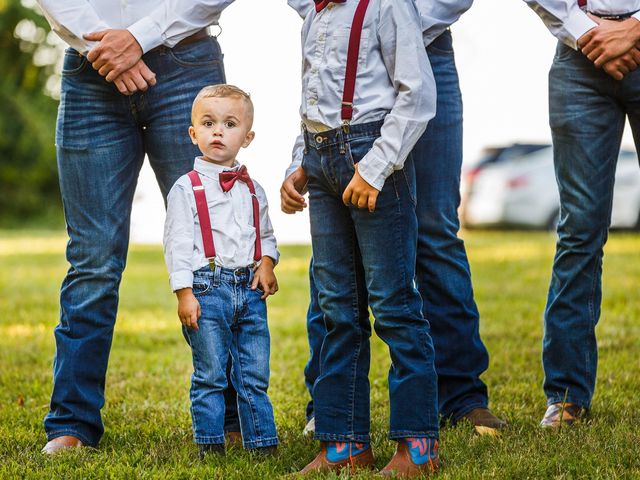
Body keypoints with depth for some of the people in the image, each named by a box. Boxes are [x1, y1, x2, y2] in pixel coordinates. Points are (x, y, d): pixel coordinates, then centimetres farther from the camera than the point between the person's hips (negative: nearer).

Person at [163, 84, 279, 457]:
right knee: (211, 376, -1)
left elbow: (266, 235, 22)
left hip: (250, 289, 4)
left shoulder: (253, 190, 14)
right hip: (207, 289, -4)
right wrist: (184, 293, -11)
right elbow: (177, 242, -4)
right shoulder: (187, 188, -1)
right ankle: (210, 445, 8)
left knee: (255, 376, 7)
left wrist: (267, 262, 1)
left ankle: (263, 442, 15)